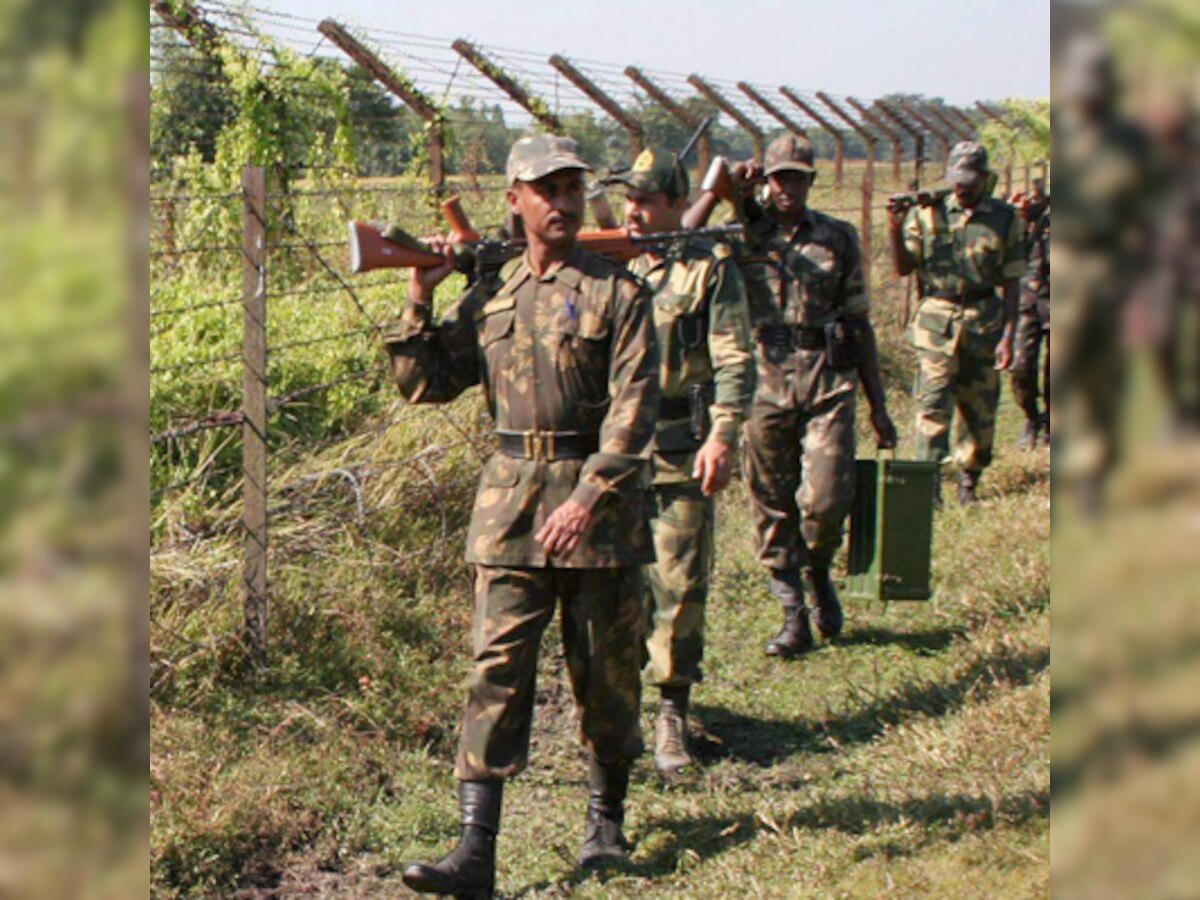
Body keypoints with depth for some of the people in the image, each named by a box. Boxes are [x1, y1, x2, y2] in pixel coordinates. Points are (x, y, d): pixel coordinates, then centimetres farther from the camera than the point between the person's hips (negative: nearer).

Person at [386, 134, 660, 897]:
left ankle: (607, 823, 28)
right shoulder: (490, 297, 11)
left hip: (599, 498, -3)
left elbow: (634, 406, -11)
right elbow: (426, 383, 13)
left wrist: (590, 497, -20)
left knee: (605, 673, 8)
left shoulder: (617, 292, -3)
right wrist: (421, 299, 3)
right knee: (497, 668, -3)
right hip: (510, 500, 3)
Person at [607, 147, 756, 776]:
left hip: (680, 452, -3)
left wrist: (722, 435, -16)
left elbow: (735, 362, -5)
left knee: (679, 584, -2)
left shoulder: (710, 269, -1)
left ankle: (672, 711, 7)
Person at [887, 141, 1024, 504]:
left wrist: (1007, 336, -2)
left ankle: (968, 483, 23)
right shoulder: (928, 212, 2)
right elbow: (903, 267, 2)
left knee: (979, 409, 8)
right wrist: (896, 228, -14)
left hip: (984, 323, 1)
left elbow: (1010, 283, 4)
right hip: (936, 321, -1)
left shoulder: (1005, 220, 3)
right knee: (932, 406, -8)